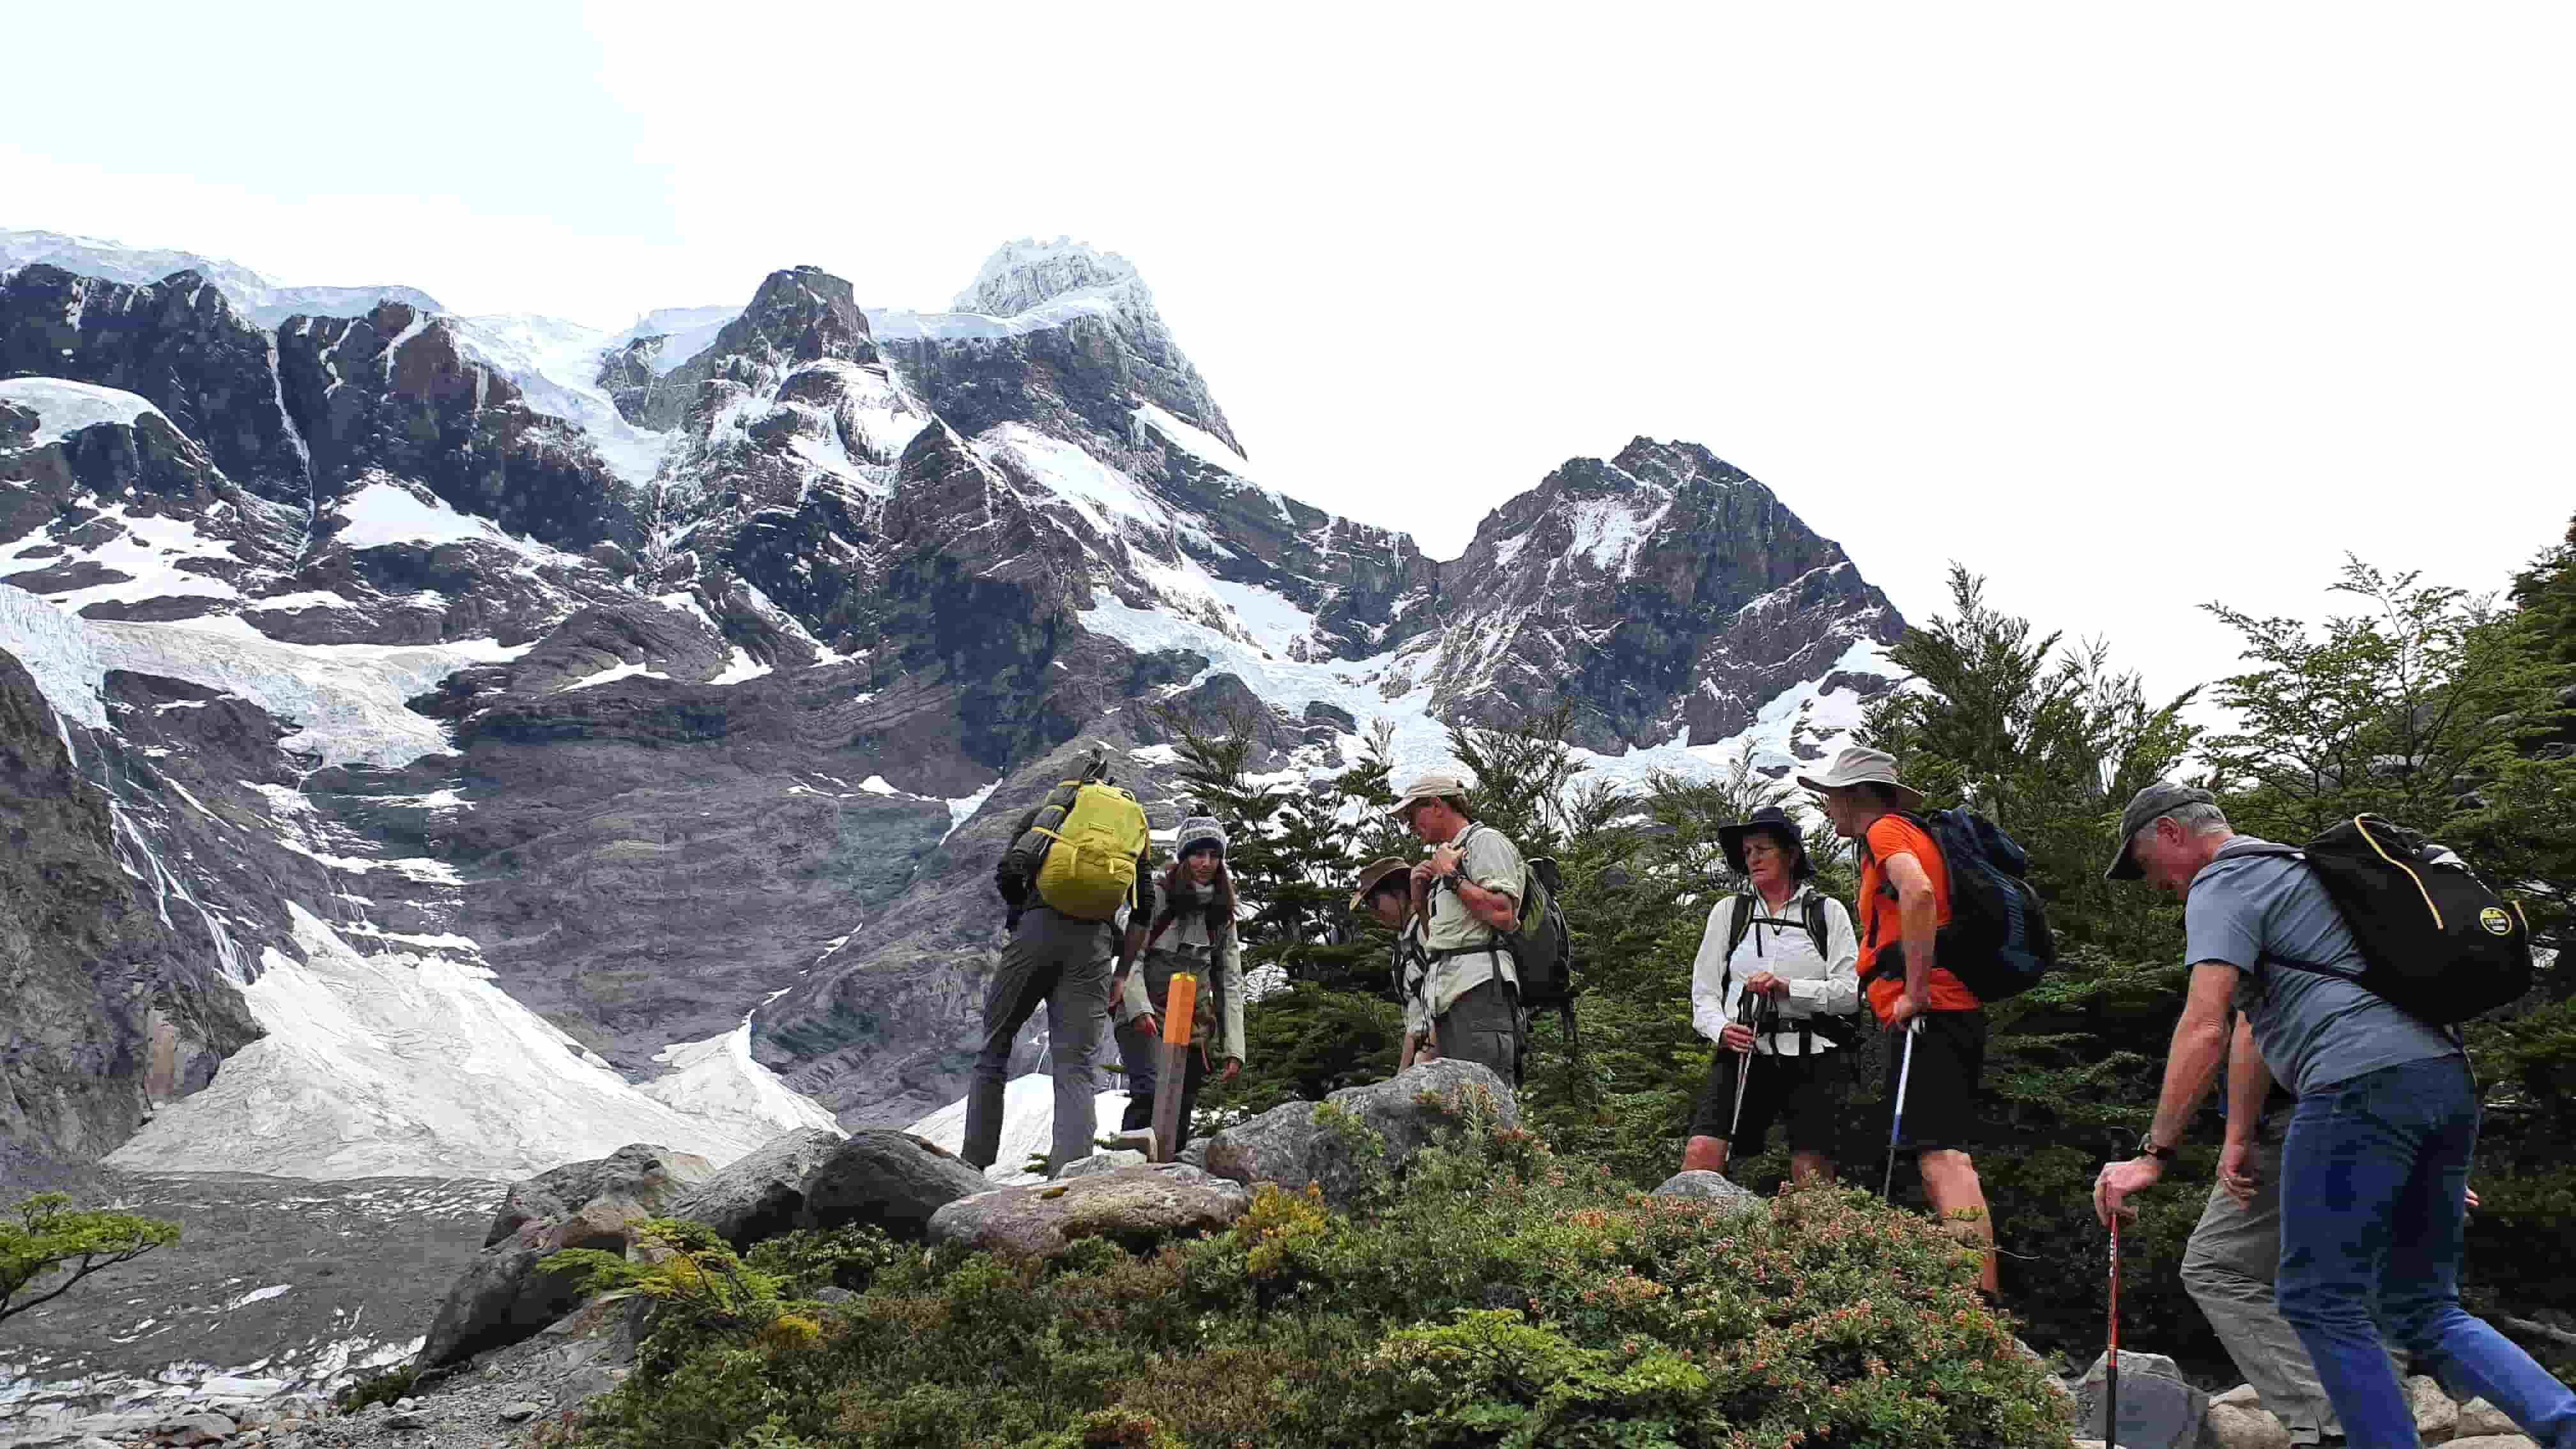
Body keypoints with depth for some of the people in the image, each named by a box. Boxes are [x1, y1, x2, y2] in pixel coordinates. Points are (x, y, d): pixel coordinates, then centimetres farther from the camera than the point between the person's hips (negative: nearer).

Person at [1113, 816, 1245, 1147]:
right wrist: (1139, 1009, -24)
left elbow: (1230, 983, 10)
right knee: (1152, 1095, -27)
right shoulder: (1157, 896, -1)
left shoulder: (1222, 915, 13)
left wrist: (1233, 1048, 2)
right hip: (1146, 1020, -5)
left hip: (1194, 1027, 5)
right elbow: (1130, 957, -8)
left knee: (1180, 1119, 3)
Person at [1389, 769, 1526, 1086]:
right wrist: (1421, 902, 16)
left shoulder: (1484, 841, 2)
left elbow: (1503, 915, -14)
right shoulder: (1450, 854, 29)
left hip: (1478, 987, -9)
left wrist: (1450, 876, -5)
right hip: (1448, 994, 9)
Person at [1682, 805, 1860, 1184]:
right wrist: (1721, 1030, -12)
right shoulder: (1728, 911, 13)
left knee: (1813, 1180, -2)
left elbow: (1851, 992, 1)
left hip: (1811, 1057, 0)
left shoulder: (1828, 912, 10)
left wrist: (1786, 988, -13)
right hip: (1742, 1053, 0)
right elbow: (1703, 993, 9)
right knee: (1700, 1153, -18)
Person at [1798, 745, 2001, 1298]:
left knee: (1941, 1157, -18)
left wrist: (1915, 991, -24)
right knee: (1945, 1158, 10)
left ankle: (1979, 1300, -25)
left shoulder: (1887, 830, -3)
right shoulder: (1908, 836, 27)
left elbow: (1918, 891, -24)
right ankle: (1981, 1295, 10)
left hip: (1929, 1014, -10)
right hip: (1954, 1014, 10)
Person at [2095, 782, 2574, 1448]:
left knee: (2320, 1298, -2)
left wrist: (2152, 1155, -10)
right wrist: (2239, 1139, 30)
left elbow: (2205, 1030, -12)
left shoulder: (2220, 883, 0)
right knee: (2423, 1310, 12)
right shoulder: (2286, 872, 31)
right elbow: (2254, 1022, 31)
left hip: (2363, 1085, -10)